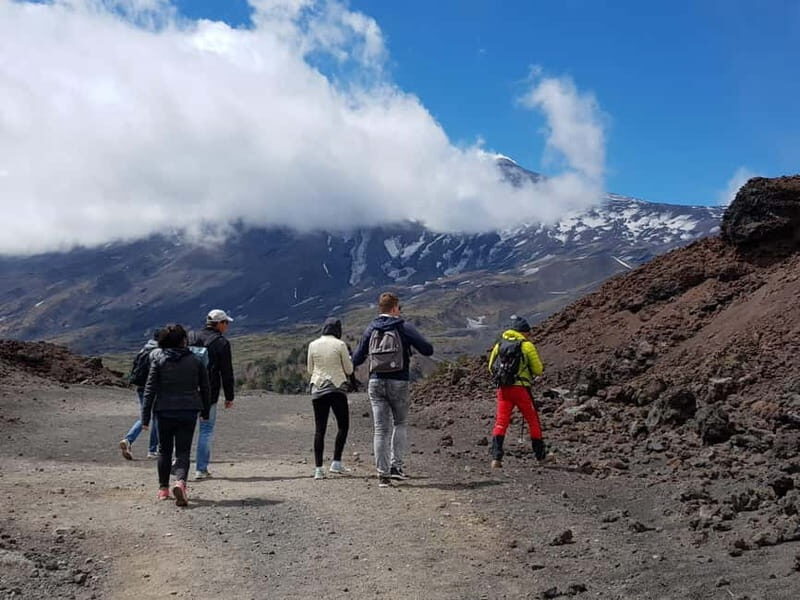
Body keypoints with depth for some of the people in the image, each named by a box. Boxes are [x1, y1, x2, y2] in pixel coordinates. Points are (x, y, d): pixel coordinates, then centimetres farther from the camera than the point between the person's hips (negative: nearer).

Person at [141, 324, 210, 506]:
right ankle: (180, 482, -24)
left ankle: (163, 488, 24)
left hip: (165, 411, 0)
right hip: (188, 411, 0)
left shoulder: (158, 359, -3)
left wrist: (145, 416, -1)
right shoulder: (195, 361, 0)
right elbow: (205, 387, 7)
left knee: (165, 450, 17)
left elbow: (150, 388, -5)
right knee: (183, 451, 1)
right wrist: (205, 411, 20)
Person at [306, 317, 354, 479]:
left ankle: (318, 468, 1)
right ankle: (336, 462, 2)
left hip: (317, 389, 3)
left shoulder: (313, 345, 3)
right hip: (337, 388, -3)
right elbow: (349, 370, 0)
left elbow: (310, 370, 11)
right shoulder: (340, 345, -5)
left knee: (319, 429, 4)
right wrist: (348, 358, 18)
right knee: (343, 426, 10)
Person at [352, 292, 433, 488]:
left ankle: (383, 474, 3)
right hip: (398, 383, -2)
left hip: (375, 383, 2)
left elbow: (357, 359, 9)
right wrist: (412, 343, 17)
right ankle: (396, 466, 7)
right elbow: (428, 350, -3)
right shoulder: (404, 327, -2)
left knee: (381, 429, 5)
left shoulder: (370, 329, 6)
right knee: (400, 424, 16)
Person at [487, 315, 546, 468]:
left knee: (501, 422, 4)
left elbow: (491, 367, 14)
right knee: (533, 420, 12)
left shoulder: (499, 344, 9)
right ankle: (540, 454, 21)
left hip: (503, 388, 3)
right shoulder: (527, 345, -4)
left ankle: (496, 458, -7)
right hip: (521, 388, -3)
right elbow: (538, 370, -1)